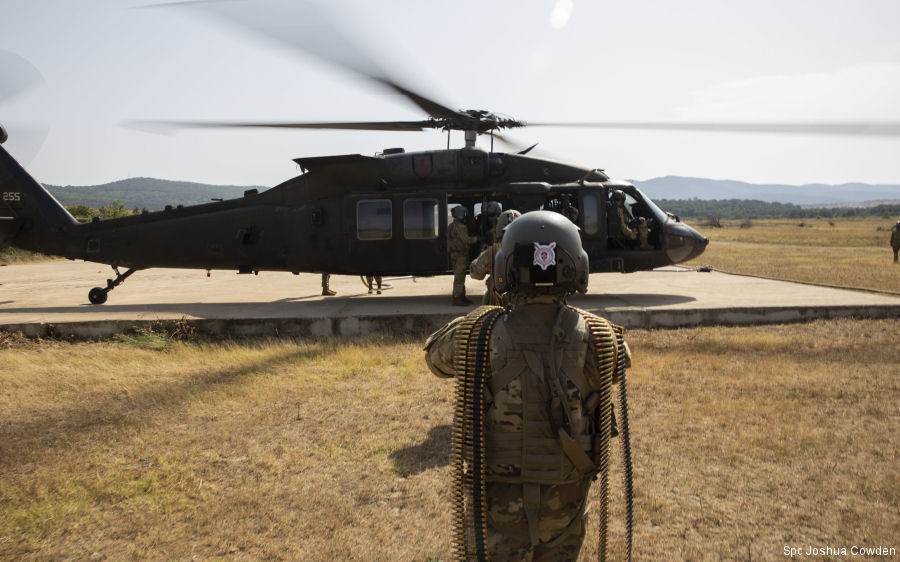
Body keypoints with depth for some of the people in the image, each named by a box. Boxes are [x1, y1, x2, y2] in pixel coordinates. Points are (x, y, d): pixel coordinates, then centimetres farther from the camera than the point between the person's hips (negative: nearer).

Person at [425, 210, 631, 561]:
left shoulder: (477, 336, -19)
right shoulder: (598, 339, -16)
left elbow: (435, 354, 3)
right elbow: (618, 362, 9)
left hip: (498, 497, -1)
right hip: (565, 500, 2)